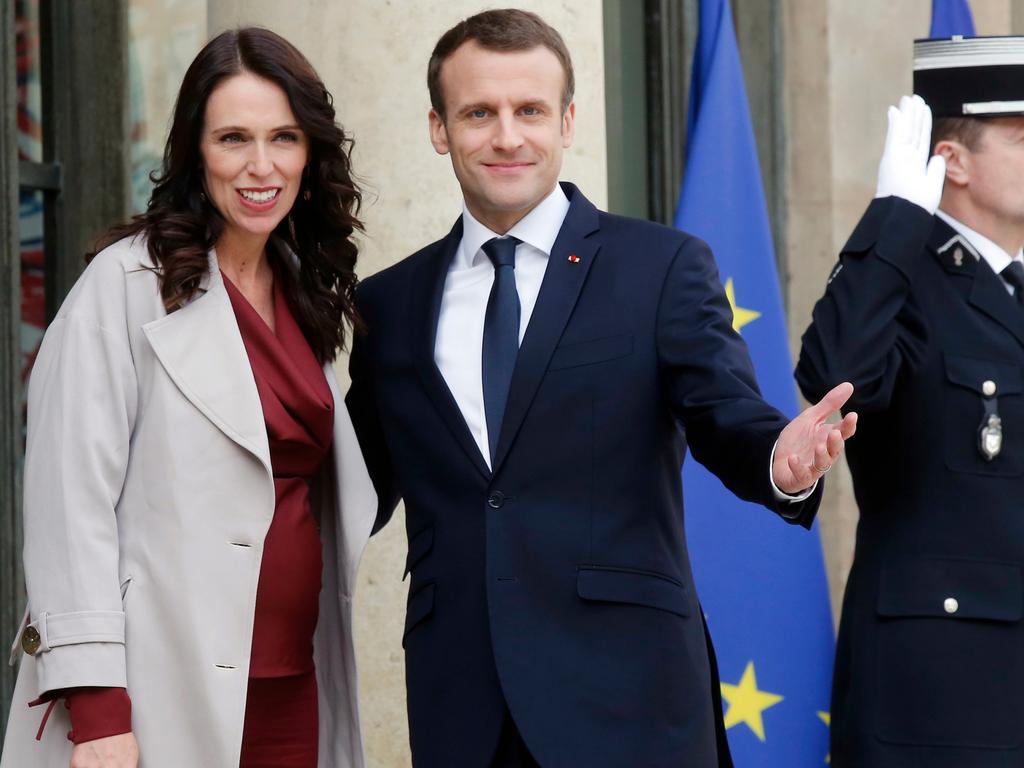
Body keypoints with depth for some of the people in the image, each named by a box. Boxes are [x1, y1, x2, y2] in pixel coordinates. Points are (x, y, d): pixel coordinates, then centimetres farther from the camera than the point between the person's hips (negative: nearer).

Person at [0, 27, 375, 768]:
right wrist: (95, 707, -19)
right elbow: (72, 503, -13)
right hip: (168, 698, -6)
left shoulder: (305, 295, 12)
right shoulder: (128, 284, -7)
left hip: (293, 693, 6)